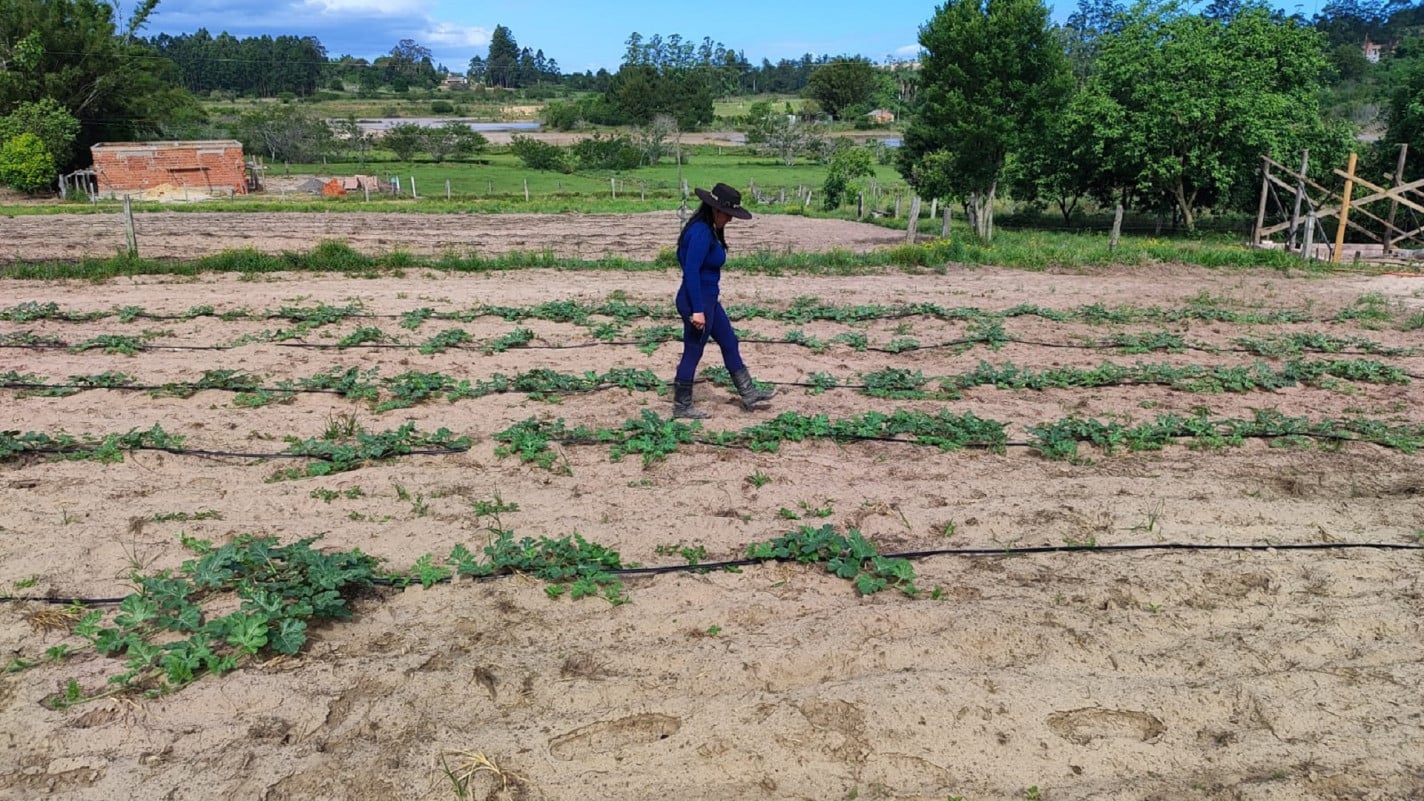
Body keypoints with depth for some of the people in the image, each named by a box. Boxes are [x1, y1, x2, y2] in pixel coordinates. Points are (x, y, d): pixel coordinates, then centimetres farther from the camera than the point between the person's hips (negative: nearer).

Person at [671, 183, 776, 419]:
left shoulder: (707, 229, 8)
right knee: (693, 353, 2)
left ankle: (748, 394, 29)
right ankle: (681, 407, 16)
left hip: (708, 299, 11)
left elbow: (682, 256, 18)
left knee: (730, 343, 18)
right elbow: (691, 272, -27)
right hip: (697, 302, -11)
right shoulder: (701, 233, -23)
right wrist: (697, 310, -28)